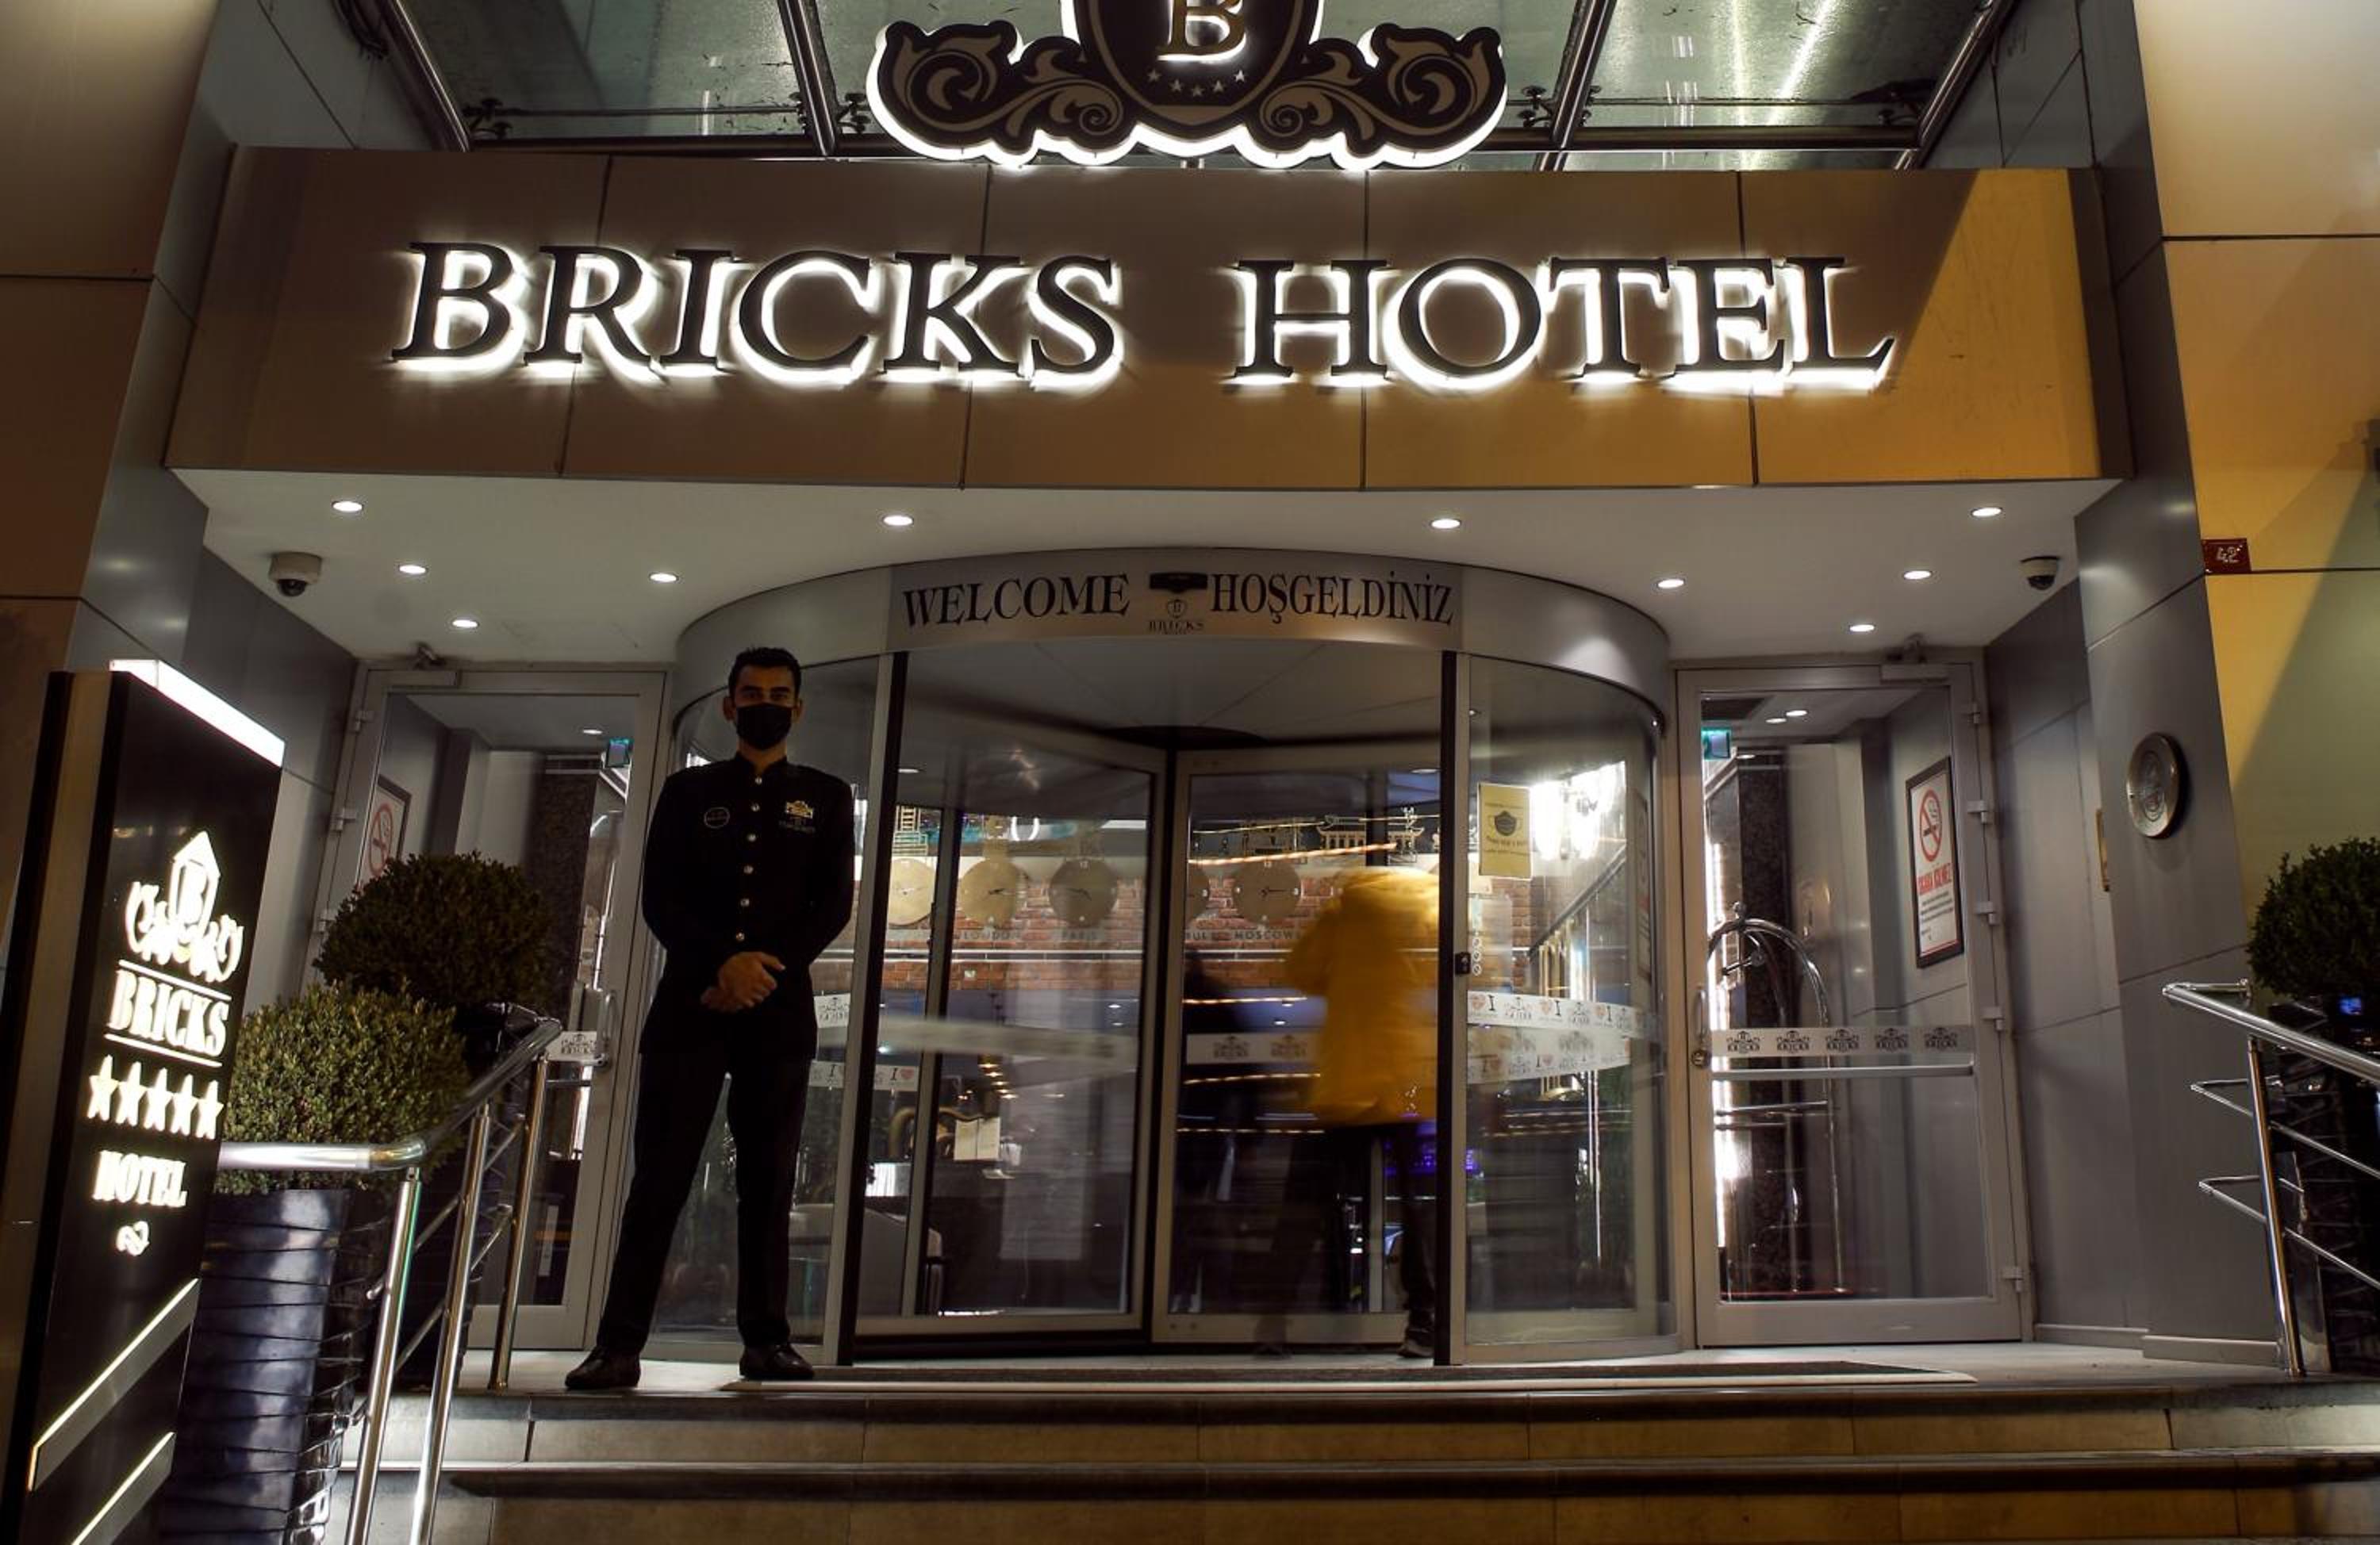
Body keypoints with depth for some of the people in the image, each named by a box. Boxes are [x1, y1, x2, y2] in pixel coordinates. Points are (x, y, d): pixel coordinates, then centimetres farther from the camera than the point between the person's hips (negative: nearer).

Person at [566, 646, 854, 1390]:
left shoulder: (826, 798, 12)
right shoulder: (688, 790, 12)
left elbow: (834, 904, 3)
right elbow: (660, 897, 2)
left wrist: (768, 969, -11)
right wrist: (723, 963, -14)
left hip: (781, 1012, 0)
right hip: (690, 1003, 0)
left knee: (769, 1178, 2)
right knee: (659, 1175, -3)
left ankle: (766, 1340, 7)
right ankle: (619, 1344, -1)